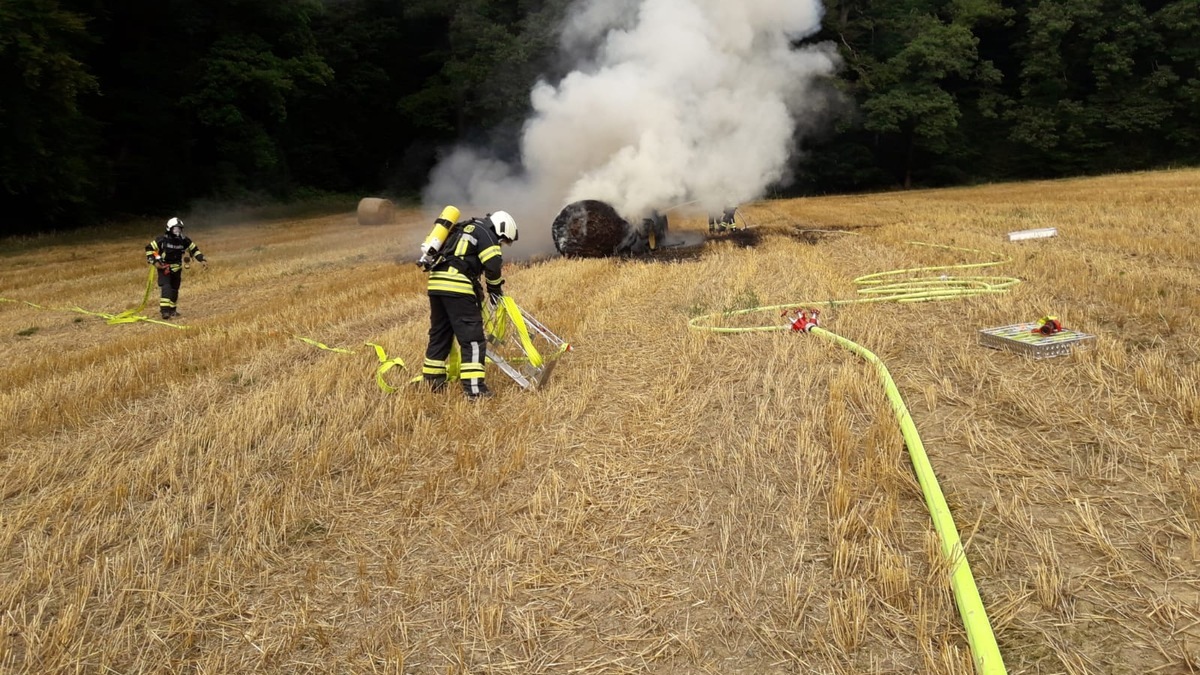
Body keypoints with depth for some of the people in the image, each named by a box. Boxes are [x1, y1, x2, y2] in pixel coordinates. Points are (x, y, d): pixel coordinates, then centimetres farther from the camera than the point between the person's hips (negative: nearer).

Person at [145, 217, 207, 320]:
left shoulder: (184, 240, -3)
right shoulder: (162, 239, -14)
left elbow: (194, 250, 8)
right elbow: (149, 248, -7)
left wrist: (202, 260, -4)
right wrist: (154, 261, -15)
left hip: (177, 269, 5)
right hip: (164, 268, -4)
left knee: (174, 290, 11)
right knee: (166, 288, -19)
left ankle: (172, 310, 26)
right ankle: (165, 311, -23)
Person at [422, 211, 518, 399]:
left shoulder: (464, 230, 29)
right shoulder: (485, 233, 1)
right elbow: (493, 265, -11)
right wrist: (495, 289, 6)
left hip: (436, 283, 9)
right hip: (457, 287, -9)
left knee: (439, 334, 18)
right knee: (472, 338, -7)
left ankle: (432, 382, 26)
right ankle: (474, 389, -10)